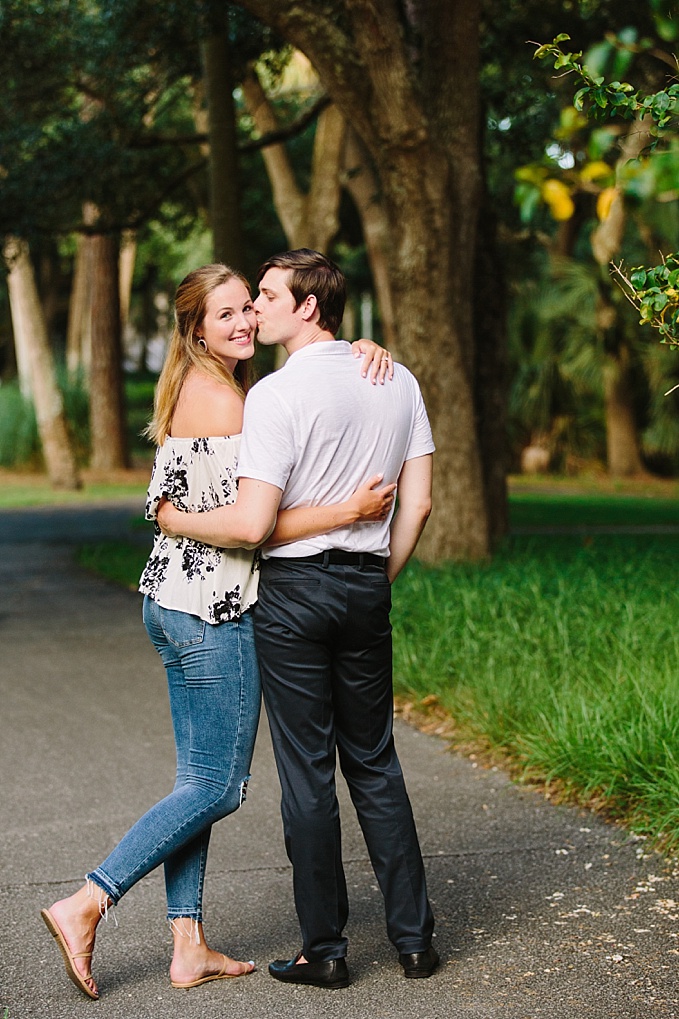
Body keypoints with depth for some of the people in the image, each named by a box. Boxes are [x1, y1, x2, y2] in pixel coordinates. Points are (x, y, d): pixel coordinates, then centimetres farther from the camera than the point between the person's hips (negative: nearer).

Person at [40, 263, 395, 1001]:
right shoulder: (218, 399, -15)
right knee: (218, 786, -1)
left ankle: (189, 948, 17)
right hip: (213, 609, -10)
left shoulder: (206, 389, 15)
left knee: (199, 779, 12)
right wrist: (347, 512, -21)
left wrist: (362, 350, 1)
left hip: (174, 602, 10)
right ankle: (84, 905, 0)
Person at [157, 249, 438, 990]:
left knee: (307, 773, 3)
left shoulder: (276, 394, -14)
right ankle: (413, 937, 17)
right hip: (366, 587, 6)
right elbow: (417, 502, 8)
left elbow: (250, 524, -18)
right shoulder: (398, 382, 6)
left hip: (294, 589, -5)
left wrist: (175, 519, -1)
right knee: (374, 764, 15)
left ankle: (323, 950, 11)